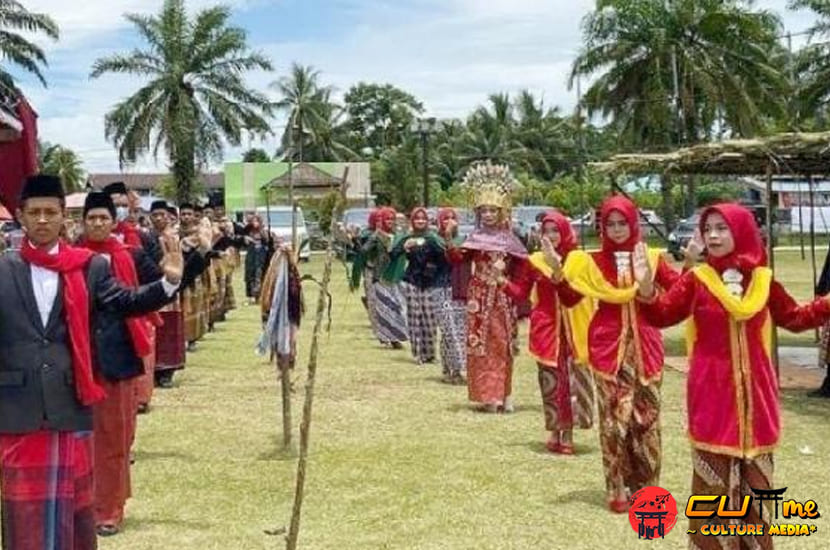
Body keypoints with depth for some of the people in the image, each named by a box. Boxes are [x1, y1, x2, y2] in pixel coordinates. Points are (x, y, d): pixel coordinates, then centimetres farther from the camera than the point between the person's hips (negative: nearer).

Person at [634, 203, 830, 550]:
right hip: (711, 391, -3)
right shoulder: (696, 280, -4)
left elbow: (795, 318, 16)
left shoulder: (763, 281, 4)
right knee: (713, 475, 1)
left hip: (755, 390, 3)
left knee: (756, 474, 12)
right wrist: (647, 289, -29)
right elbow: (662, 316, -11)